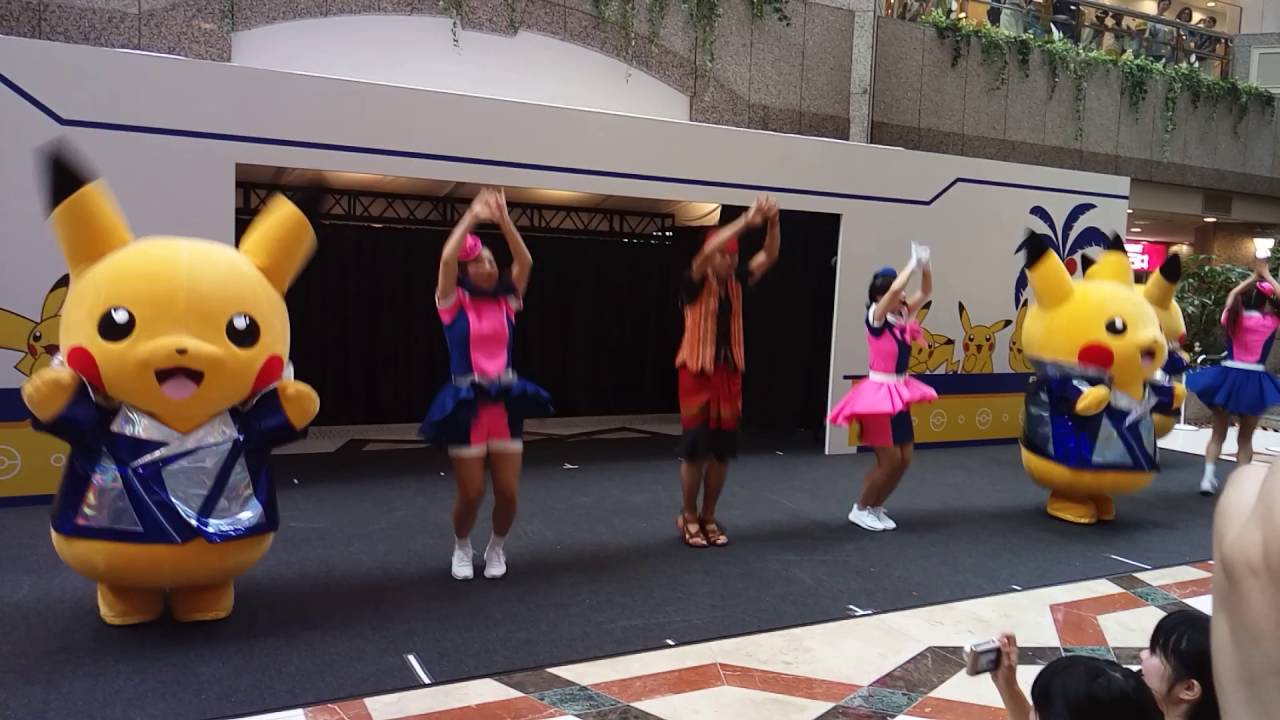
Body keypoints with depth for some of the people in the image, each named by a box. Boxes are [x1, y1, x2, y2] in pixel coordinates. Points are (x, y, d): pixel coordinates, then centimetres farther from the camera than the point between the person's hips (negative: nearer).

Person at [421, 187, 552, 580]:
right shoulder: (454, 304, -1)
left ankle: (497, 547, 30)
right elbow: (447, 259, -16)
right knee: (471, 493, 0)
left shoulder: (505, 302, 7)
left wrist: (503, 219, -8)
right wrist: (472, 216, -11)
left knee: (507, 492, 2)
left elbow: (525, 261, -4)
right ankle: (462, 548, 30)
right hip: (467, 404, -3)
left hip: (505, 401, 3)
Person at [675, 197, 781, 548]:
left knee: (722, 450, 8)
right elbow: (706, 253, -27)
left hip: (729, 374, 5)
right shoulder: (696, 284, -8)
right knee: (694, 449, 1)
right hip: (698, 374, -5)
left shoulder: (736, 283, 6)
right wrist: (745, 221, -30)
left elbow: (770, 255, 0)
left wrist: (773, 222, -17)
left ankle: (709, 517, 21)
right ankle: (688, 518, 16)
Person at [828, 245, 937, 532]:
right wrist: (913, 262, -19)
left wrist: (924, 266, -8)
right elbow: (895, 288, -28)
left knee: (904, 459, 10)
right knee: (889, 460, -4)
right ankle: (860, 509, 14)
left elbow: (925, 292, 8)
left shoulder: (902, 315, 7)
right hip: (880, 393, -8)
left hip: (899, 393, 8)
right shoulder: (876, 316, -14)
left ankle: (875, 507, 26)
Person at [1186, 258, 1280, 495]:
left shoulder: (1232, 317, 0)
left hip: (1228, 376, 2)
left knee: (1218, 433, 12)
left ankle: (1208, 476, 2)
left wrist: (1253, 277, 22)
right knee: (1245, 438, 9)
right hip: (1253, 380, -2)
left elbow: (1232, 295, 18)